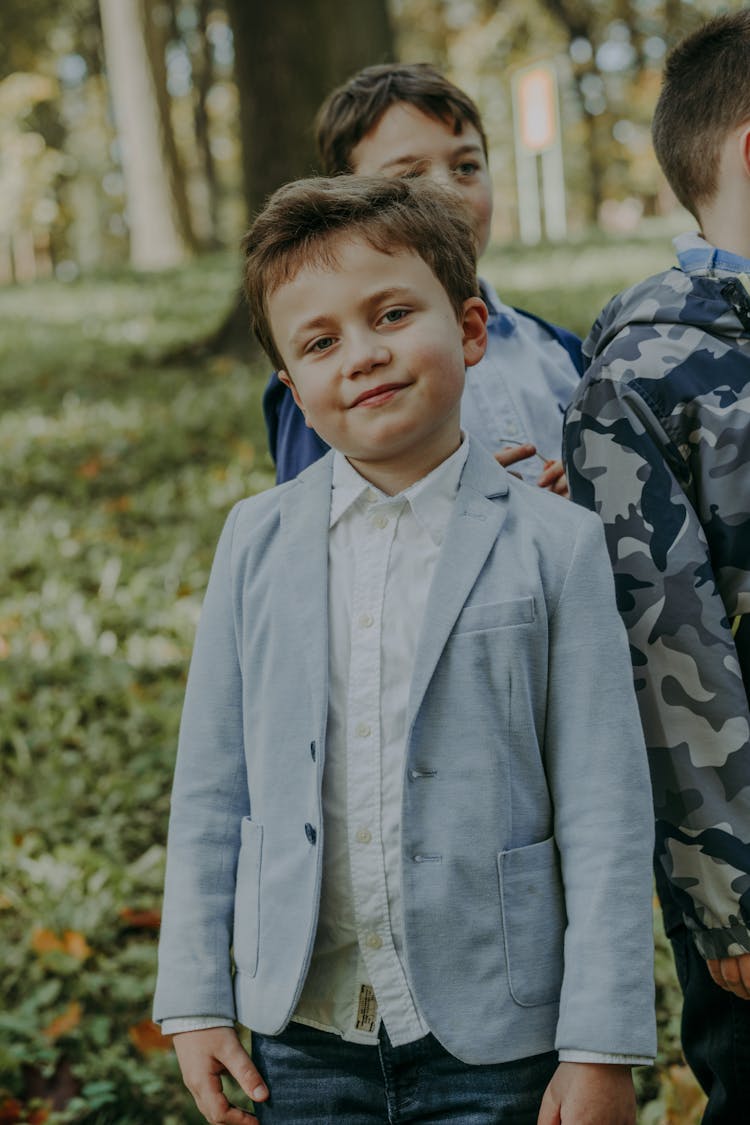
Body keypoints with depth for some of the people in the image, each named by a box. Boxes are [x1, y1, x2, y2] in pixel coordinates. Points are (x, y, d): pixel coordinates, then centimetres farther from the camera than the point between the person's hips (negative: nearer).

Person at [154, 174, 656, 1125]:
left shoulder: (554, 545, -6)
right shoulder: (256, 542, 3)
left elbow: (604, 809, -6)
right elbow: (210, 786, 6)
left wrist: (602, 1047, -8)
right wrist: (195, 999, 4)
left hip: (492, 1042, -2)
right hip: (302, 1029, 3)